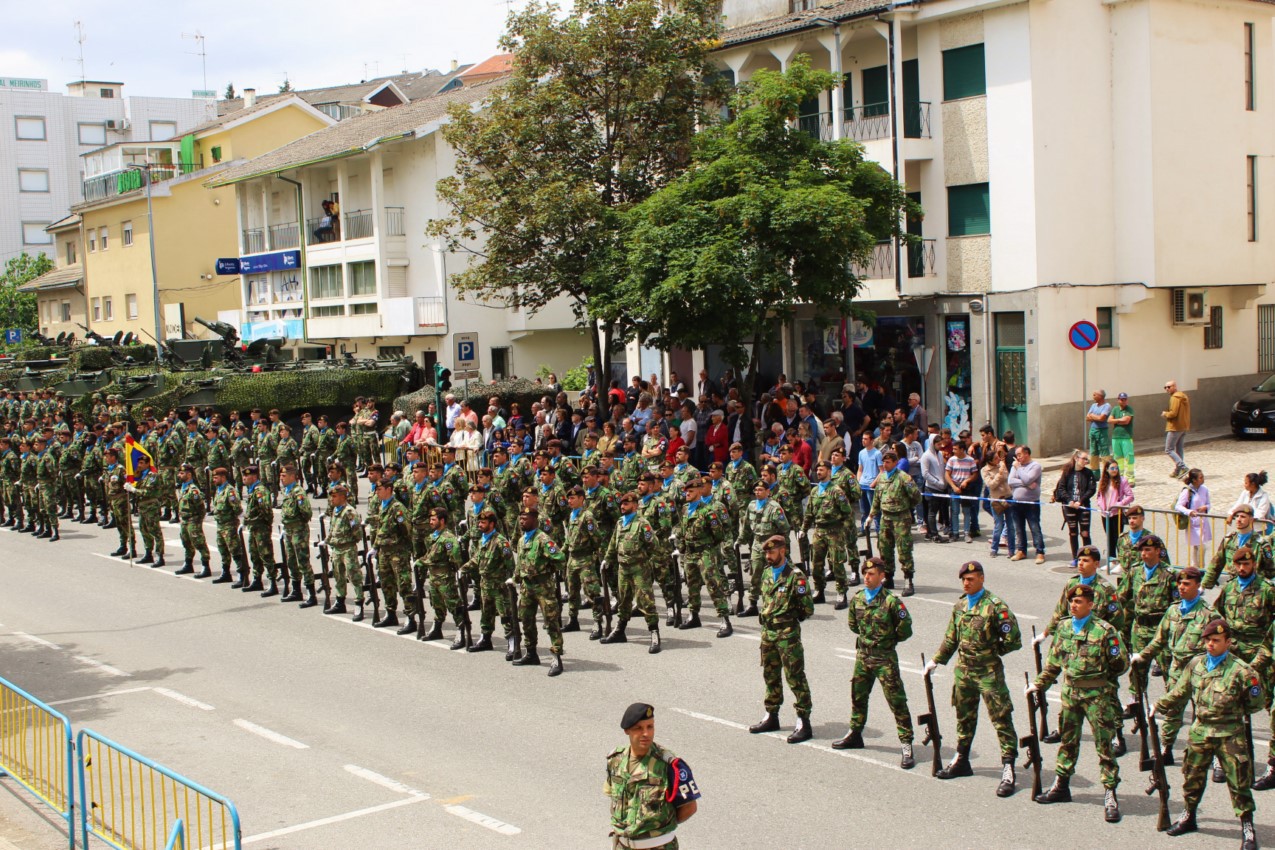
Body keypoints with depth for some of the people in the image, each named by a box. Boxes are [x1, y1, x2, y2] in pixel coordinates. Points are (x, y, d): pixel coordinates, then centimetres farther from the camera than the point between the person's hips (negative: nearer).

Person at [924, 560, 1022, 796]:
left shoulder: (995, 606, -13)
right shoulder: (959, 606, 9)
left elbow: (1013, 640, -14)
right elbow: (951, 639, 19)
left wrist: (991, 651, -4)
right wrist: (936, 660, 18)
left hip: (989, 672, -7)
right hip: (963, 670, 7)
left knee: (1001, 719, -5)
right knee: (964, 717, 19)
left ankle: (1008, 770, -4)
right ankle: (961, 761, 33)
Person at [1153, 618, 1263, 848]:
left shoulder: (1240, 670, -12)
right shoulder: (1196, 665, 4)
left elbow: (1256, 703, -3)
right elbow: (1180, 693, 14)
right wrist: (1158, 706, 13)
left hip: (1229, 735, -5)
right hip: (1200, 732, 5)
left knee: (1238, 782, -1)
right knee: (1192, 776, 15)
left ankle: (1248, 830, 10)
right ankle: (1188, 818, 34)